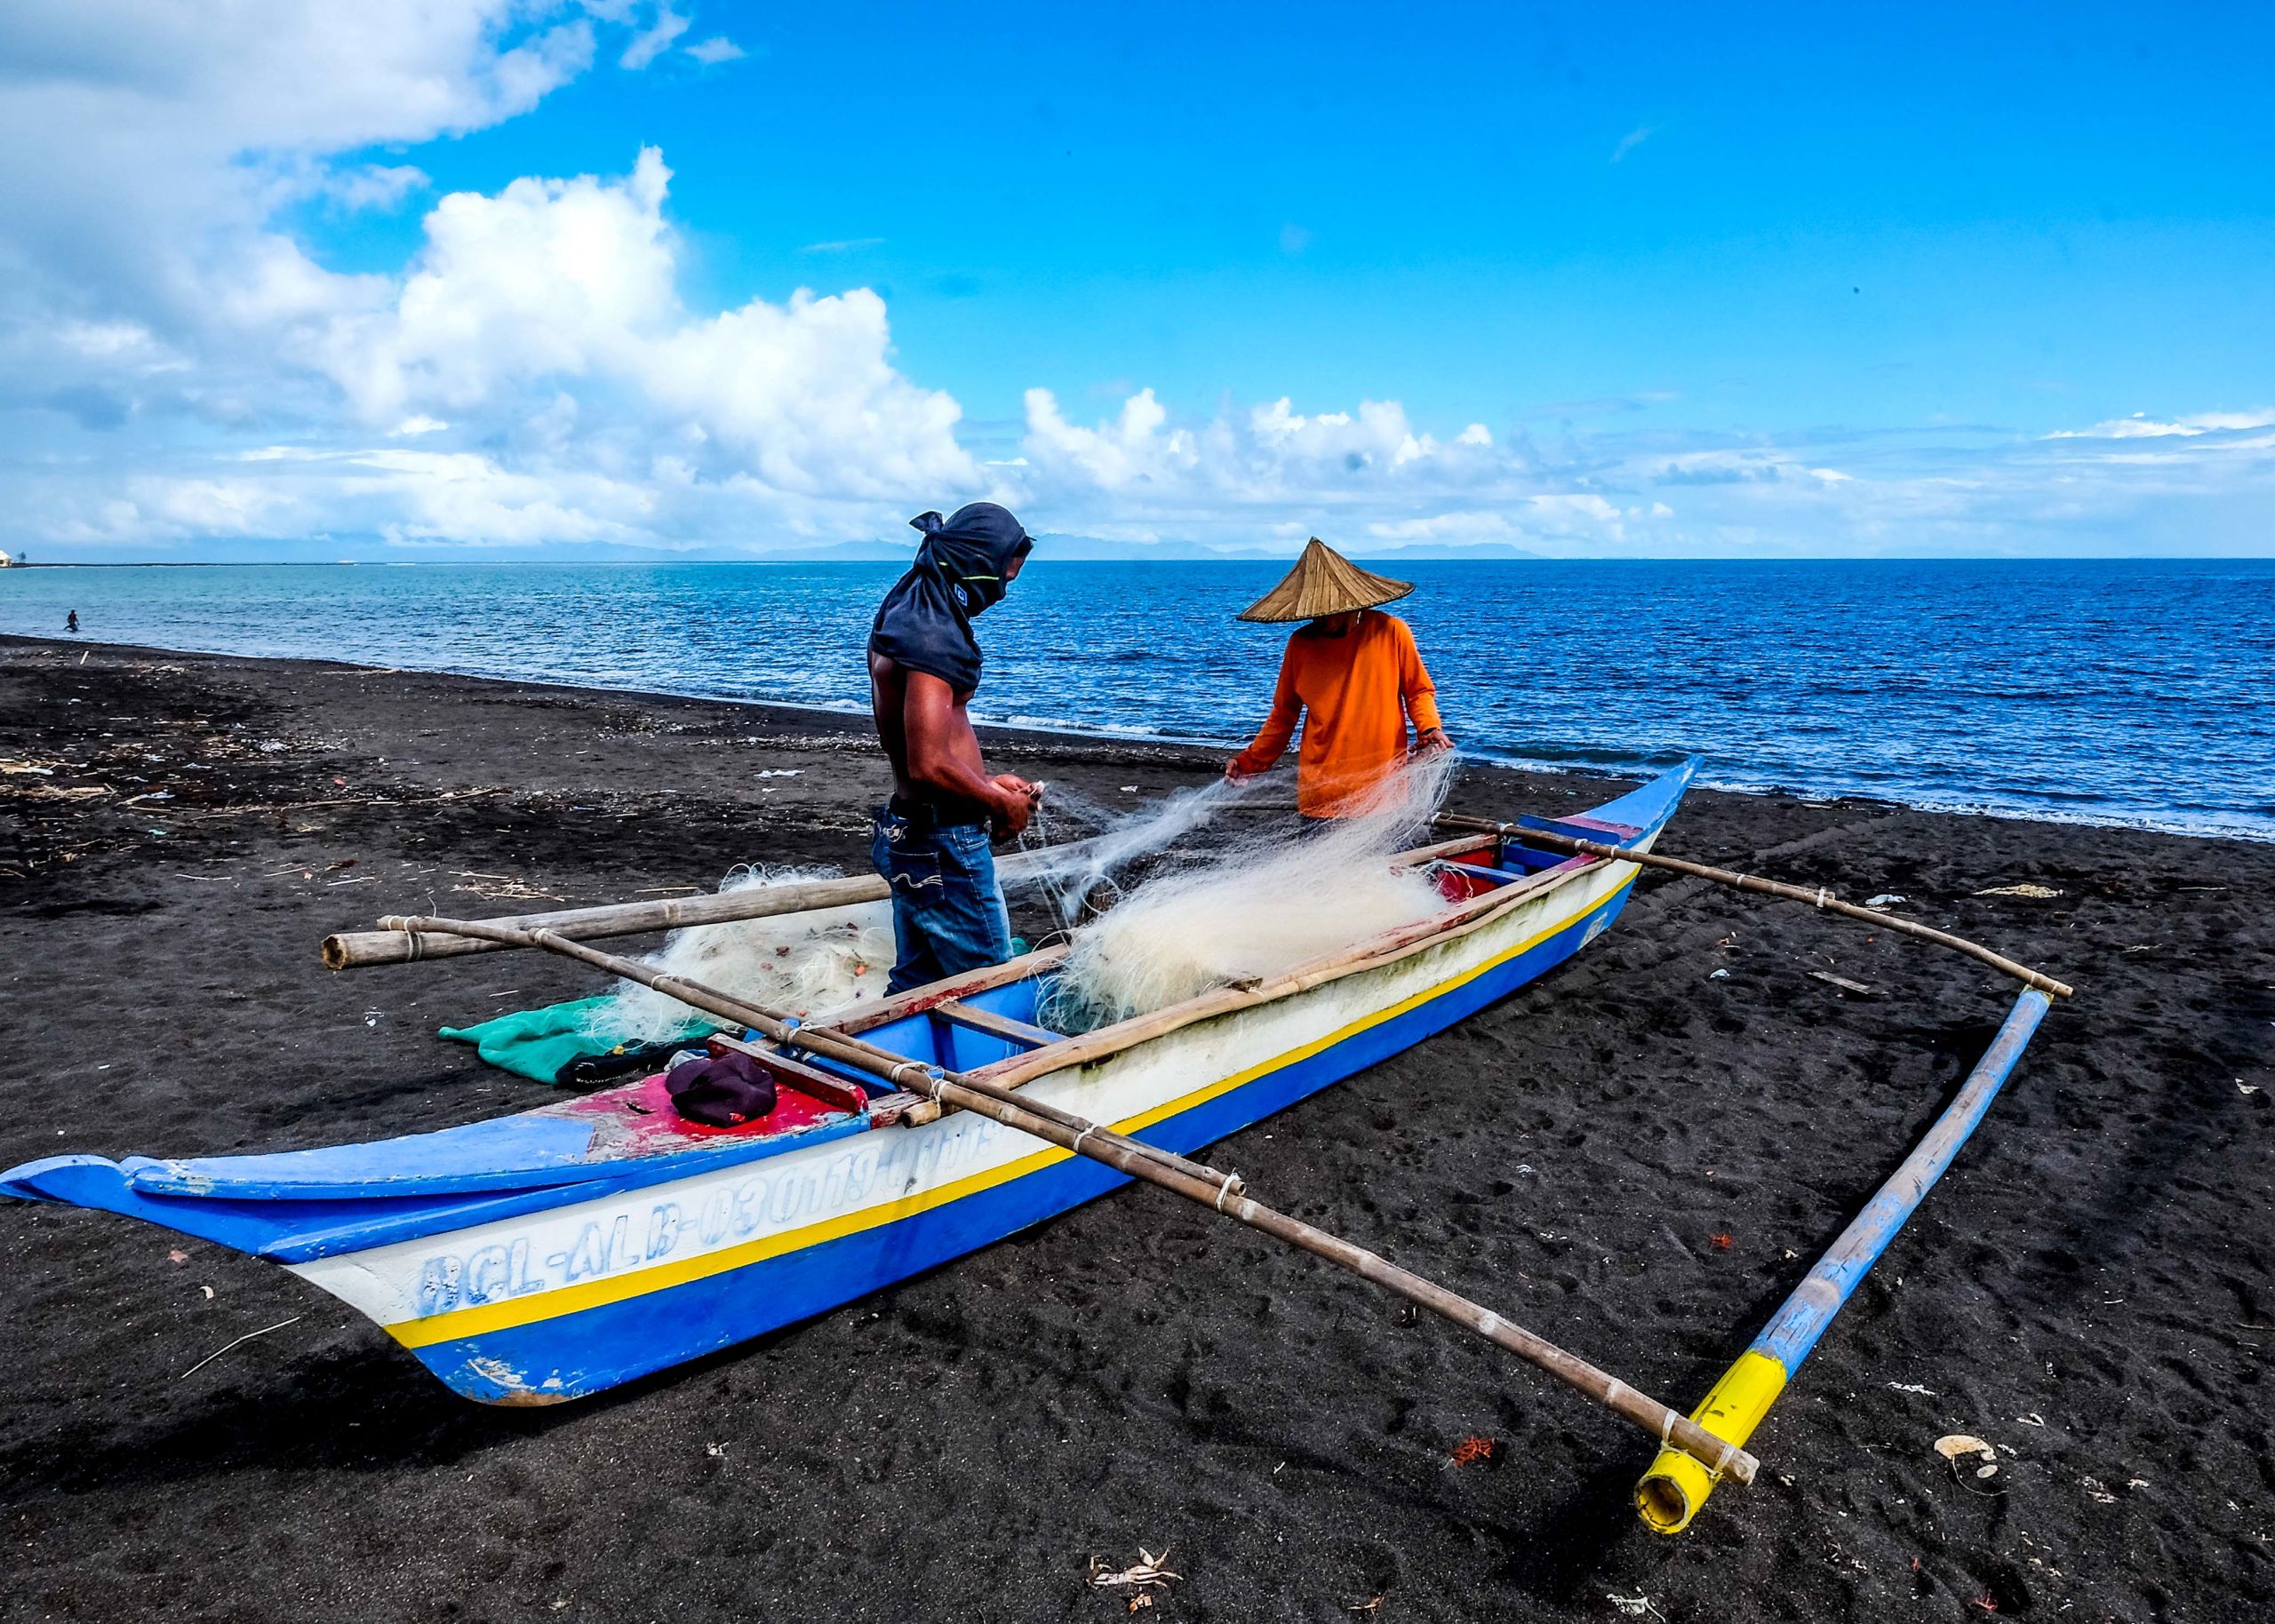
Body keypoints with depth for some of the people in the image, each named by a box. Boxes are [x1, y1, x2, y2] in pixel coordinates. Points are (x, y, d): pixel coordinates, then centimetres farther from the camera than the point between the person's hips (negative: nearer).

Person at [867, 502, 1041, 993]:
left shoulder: (907, 613, 11)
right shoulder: (932, 635, -21)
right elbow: (928, 765, -27)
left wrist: (987, 782, 12)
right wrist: (1001, 801, -12)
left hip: (907, 836, 10)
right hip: (943, 845, -10)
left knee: (917, 984, 19)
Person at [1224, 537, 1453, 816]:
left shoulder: (1390, 632, -2)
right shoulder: (1300, 643, 5)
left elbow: (1419, 690, 8)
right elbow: (1284, 712, 14)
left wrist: (1429, 728, -10)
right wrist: (1251, 760, 8)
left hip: (1382, 783, -2)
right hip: (1320, 786, 2)